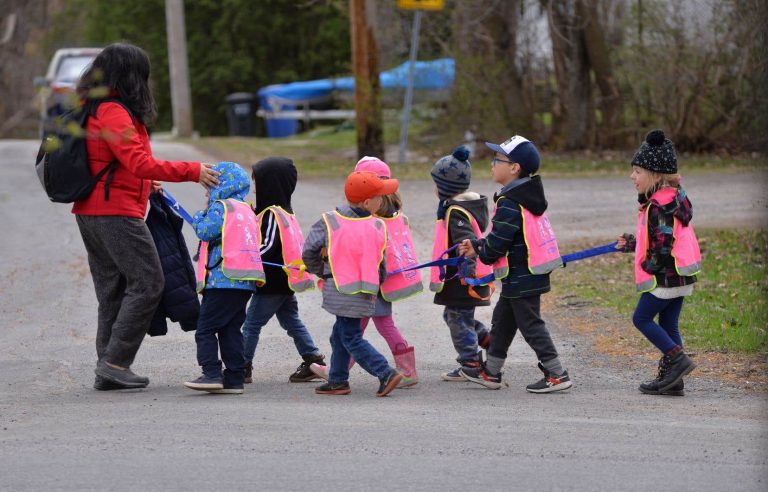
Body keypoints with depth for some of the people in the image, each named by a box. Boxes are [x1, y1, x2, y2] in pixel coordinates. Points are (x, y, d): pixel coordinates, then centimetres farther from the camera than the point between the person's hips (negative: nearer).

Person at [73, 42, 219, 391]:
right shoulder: (113, 112, -16)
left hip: (89, 212, 10)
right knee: (146, 283, -6)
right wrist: (193, 172, -18)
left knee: (112, 290, 12)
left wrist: (143, 183, 25)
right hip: (116, 213, -10)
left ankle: (108, 369, 12)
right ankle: (114, 363, -9)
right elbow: (140, 163, -23)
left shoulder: (89, 109, 15)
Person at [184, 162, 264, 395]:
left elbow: (205, 231, -14)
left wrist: (201, 213, 4)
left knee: (205, 329, -5)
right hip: (246, 282, 9)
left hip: (223, 281, -8)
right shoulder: (248, 212, 20)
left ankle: (211, 374, -13)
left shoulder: (220, 207, -6)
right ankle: (234, 378, 7)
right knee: (231, 330, 10)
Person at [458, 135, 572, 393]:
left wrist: (481, 252, 0)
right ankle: (490, 372, 28)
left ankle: (557, 375, -2)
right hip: (529, 275, 10)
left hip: (521, 277, -10)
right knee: (502, 321, 19)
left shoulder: (509, 203, -21)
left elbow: (498, 242, -21)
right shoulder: (526, 196, 11)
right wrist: (478, 246, 12)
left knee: (531, 324, -4)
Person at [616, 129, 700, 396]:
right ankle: (671, 379, 13)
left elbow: (664, 242, -22)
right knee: (668, 324, 12)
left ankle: (677, 359, -6)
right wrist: (631, 243, 28)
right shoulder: (673, 199, 13)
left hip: (664, 276, -10)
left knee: (642, 318, 0)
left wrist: (649, 267, -11)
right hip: (680, 277, 10)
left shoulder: (659, 206, -19)